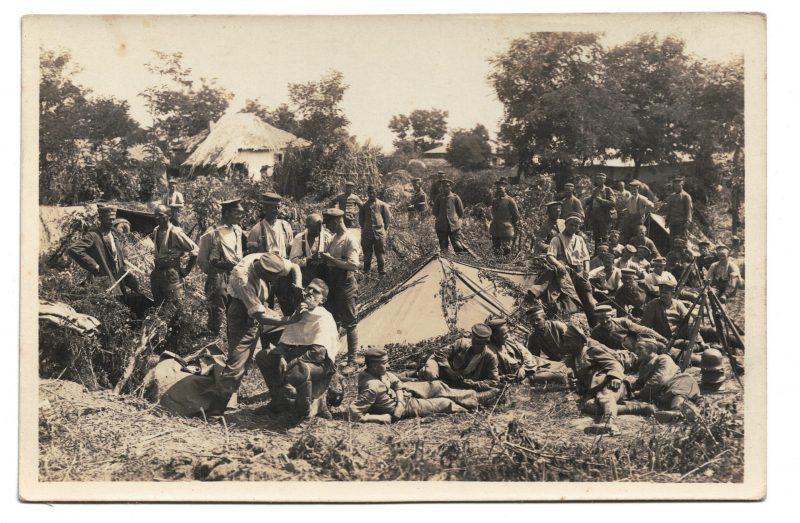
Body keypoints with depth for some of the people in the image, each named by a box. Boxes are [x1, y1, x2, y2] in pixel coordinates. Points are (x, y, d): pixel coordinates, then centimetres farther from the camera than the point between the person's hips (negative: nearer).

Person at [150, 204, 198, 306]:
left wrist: (186, 270, -7)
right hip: (157, 273, 7)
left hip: (171, 274, -7)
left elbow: (194, 250, -12)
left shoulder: (175, 232, -15)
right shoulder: (155, 231, 6)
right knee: (157, 306, 13)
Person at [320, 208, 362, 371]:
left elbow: (353, 265, -25)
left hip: (345, 286, -9)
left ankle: (352, 362, 7)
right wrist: (323, 258, 1)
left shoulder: (350, 240, -15)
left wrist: (331, 259, -22)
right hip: (331, 285, 9)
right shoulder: (334, 238, 11)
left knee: (350, 324, 0)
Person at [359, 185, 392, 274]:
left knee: (381, 252, -1)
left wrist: (385, 229, 6)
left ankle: (382, 270, 4)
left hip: (379, 232, -2)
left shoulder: (382, 205, 4)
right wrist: (363, 228, 13)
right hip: (367, 233, 2)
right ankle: (366, 270, 19)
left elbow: (388, 218, 9)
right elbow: (361, 218, 19)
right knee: (367, 252, 8)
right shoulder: (364, 206, 8)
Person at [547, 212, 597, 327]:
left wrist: (586, 269, -4)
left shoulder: (580, 239, 20)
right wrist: (558, 264, -30)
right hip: (566, 273, -3)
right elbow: (550, 256, -9)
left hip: (580, 273, 3)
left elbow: (585, 257, 16)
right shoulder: (557, 239, 4)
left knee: (590, 302, -7)